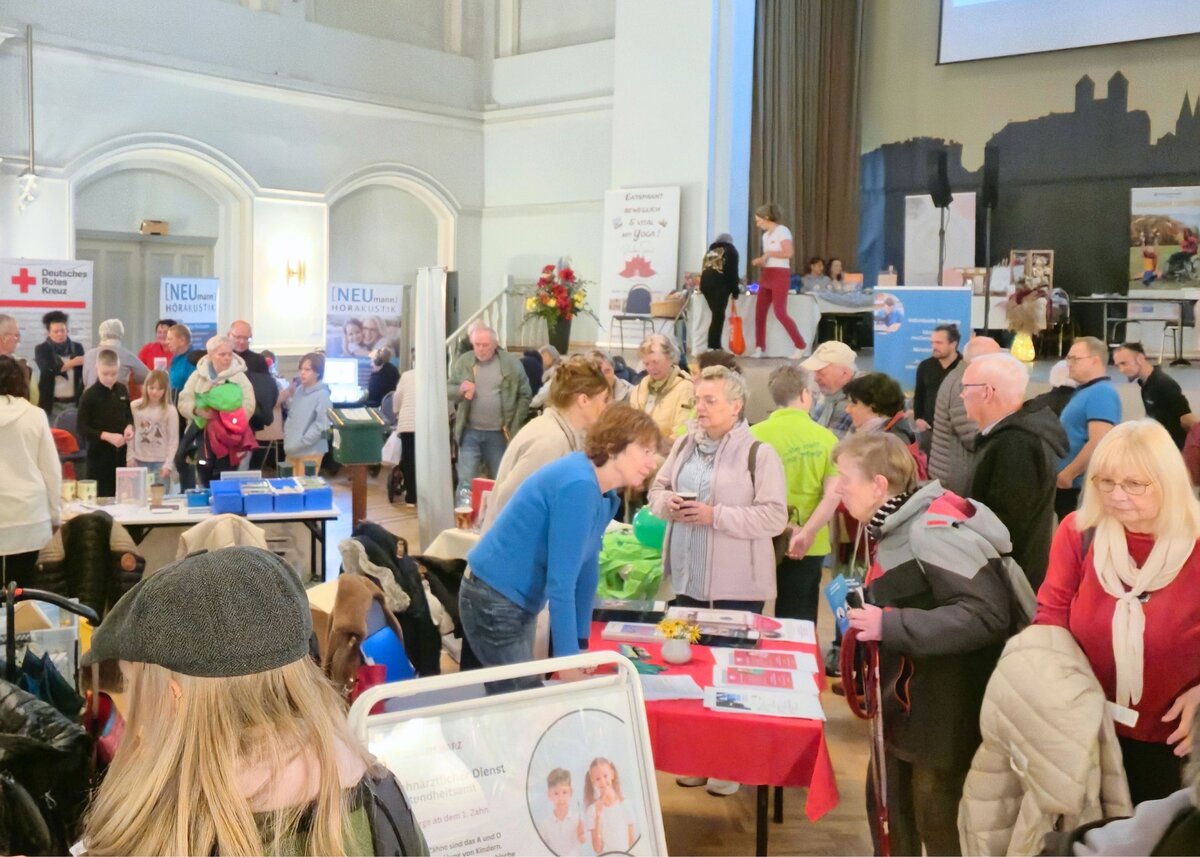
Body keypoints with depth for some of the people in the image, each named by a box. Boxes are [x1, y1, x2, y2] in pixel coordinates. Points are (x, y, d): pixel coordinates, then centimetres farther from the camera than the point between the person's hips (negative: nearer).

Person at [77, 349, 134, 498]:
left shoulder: (122, 390, 5)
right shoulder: (89, 395, -13)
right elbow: (82, 428, -13)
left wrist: (129, 427, -4)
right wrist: (107, 436, -24)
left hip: (120, 452, 5)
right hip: (99, 454, -5)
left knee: (119, 494, 13)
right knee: (100, 496, 0)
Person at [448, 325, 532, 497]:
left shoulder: (511, 363, -3)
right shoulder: (462, 362, 0)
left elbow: (525, 395, 3)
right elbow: (447, 390, 6)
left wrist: (514, 424, -3)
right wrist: (460, 390, -16)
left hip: (499, 433, 0)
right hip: (470, 432, 0)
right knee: (466, 482, -3)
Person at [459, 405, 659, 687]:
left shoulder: (605, 492, 3)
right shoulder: (579, 486, -26)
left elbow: (587, 568, 9)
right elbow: (560, 583, -25)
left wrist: (581, 644, 10)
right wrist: (569, 659, -20)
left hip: (521, 602, 9)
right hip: (495, 603, -9)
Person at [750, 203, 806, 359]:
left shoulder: (782, 231, -8)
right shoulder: (765, 235, 17)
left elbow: (789, 253, -19)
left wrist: (768, 253, -12)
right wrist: (760, 261, 4)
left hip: (780, 275, -8)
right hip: (766, 276, 8)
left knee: (780, 313, -13)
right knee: (759, 312, 2)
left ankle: (800, 346, -4)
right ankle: (760, 348, 8)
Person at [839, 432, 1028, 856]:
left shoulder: (932, 531, -24)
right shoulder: (896, 528, 5)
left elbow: (987, 614, -31)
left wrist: (889, 626, -30)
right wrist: (869, 617, 4)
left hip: (949, 706, -9)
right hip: (909, 697, 9)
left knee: (937, 819, 6)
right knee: (887, 805, 18)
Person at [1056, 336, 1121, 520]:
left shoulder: (1101, 394, -16)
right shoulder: (1084, 391, 16)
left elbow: (1098, 443, -26)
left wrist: (1068, 473, -19)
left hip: (1084, 486, -10)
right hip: (1071, 484, 10)